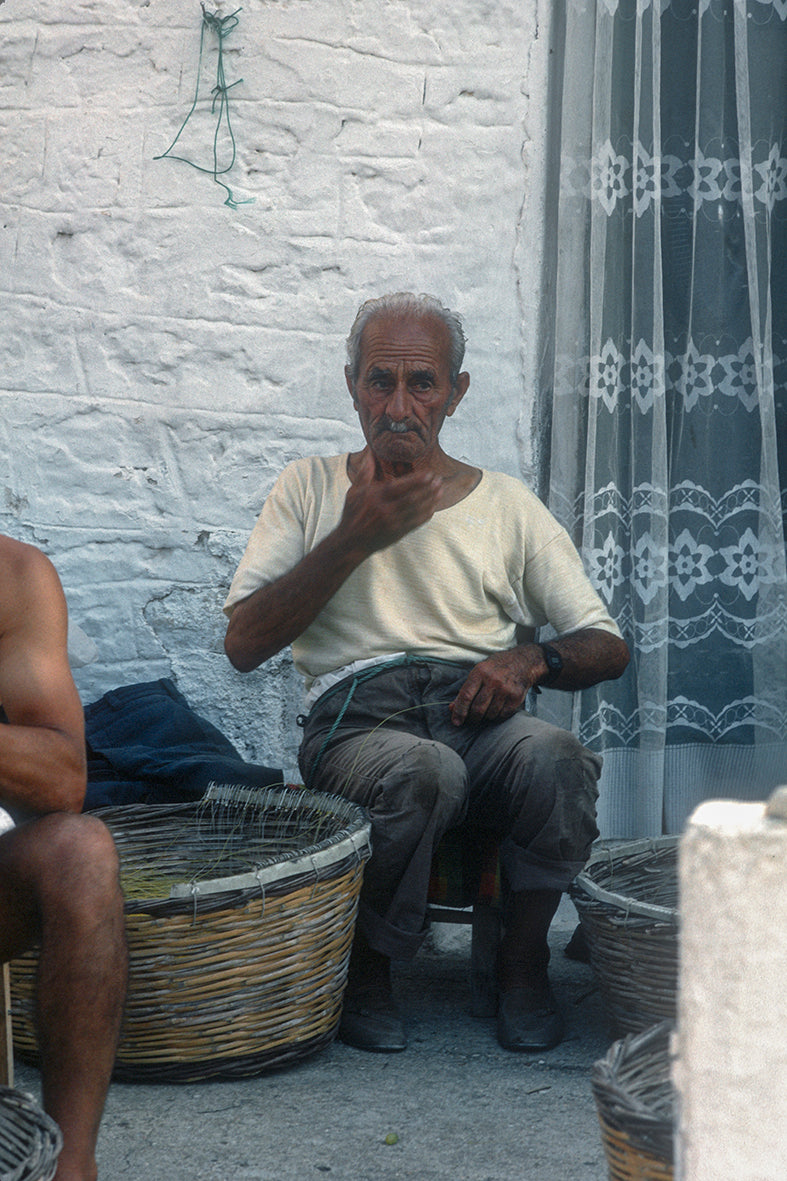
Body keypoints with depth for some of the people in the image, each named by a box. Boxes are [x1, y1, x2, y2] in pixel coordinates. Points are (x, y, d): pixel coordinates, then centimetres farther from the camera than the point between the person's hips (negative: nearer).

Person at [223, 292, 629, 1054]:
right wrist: (355, 539, -5)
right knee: (423, 770, -37)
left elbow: (607, 647, 16)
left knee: (555, 758, -33)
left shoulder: (507, 504, 18)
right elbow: (243, 645, 2)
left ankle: (522, 960, -8)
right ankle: (365, 967, -11)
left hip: (481, 714, 2)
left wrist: (533, 657, -7)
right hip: (358, 720, -2)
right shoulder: (310, 489, 15)